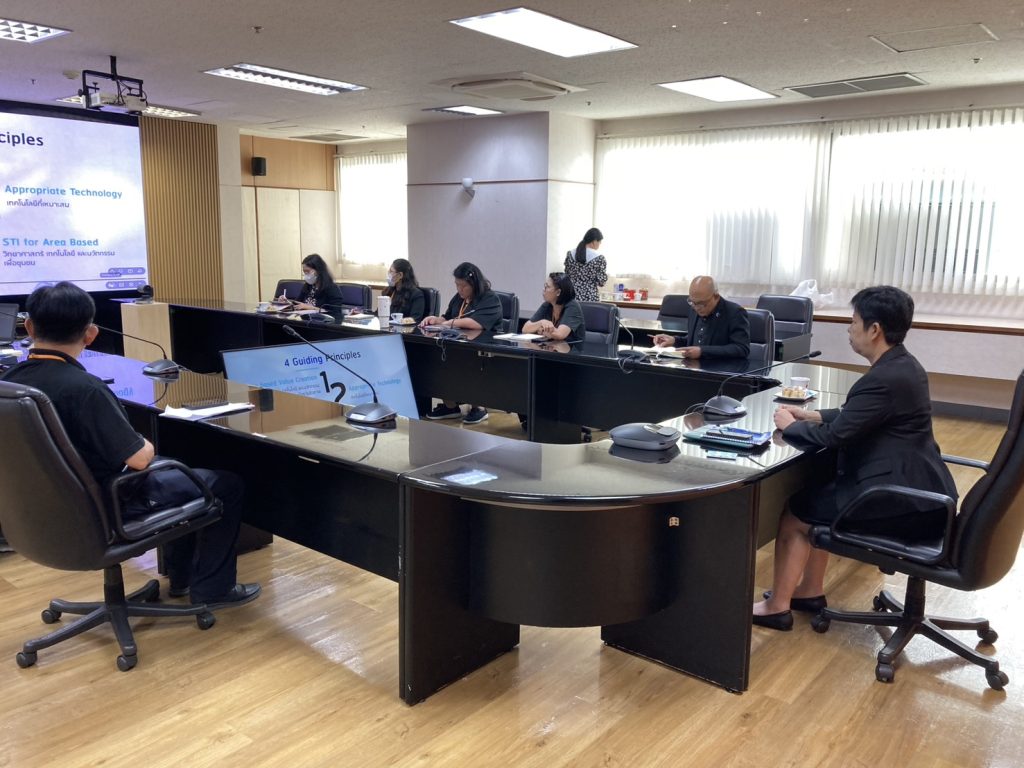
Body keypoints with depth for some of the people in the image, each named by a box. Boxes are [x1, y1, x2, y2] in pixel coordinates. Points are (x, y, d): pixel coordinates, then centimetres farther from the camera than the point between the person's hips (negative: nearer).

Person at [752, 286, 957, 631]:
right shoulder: (902, 366, 8)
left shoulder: (884, 379, -23)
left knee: (794, 511, 2)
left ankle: (777, 605, 16)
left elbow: (833, 437, -21)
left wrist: (790, 425, -3)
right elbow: (858, 417, 20)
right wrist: (812, 416, 13)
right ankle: (810, 591, 28)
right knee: (814, 496, 20)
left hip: (902, 501, -10)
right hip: (915, 487, 10)